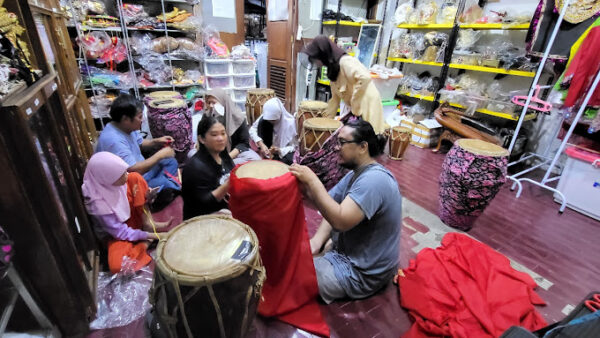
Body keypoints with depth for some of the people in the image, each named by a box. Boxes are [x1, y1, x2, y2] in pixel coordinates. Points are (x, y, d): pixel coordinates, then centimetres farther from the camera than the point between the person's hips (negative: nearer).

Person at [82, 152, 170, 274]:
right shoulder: (98, 204, -32)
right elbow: (119, 231, -24)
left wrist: (146, 194, -19)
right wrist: (150, 235, -25)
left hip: (132, 215, 6)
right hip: (116, 233, -5)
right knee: (116, 266, -32)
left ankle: (147, 222, -12)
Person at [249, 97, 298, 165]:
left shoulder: (289, 122, -25)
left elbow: (294, 146, -21)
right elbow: (252, 129, -19)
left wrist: (279, 151, -38)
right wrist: (261, 144, -34)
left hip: (284, 150, -3)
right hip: (270, 147, 4)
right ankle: (264, 154, -14)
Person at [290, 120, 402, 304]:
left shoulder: (374, 180, -28)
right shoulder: (356, 173, 4)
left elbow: (341, 220, -36)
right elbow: (334, 206, 1)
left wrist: (312, 181, -33)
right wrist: (317, 240, -13)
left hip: (363, 272, -9)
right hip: (347, 250, 9)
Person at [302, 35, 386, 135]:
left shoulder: (345, 62, -18)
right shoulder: (333, 68, 10)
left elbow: (365, 78, -32)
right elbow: (335, 97, 14)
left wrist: (355, 106, -25)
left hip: (366, 107, -9)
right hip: (352, 108, 9)